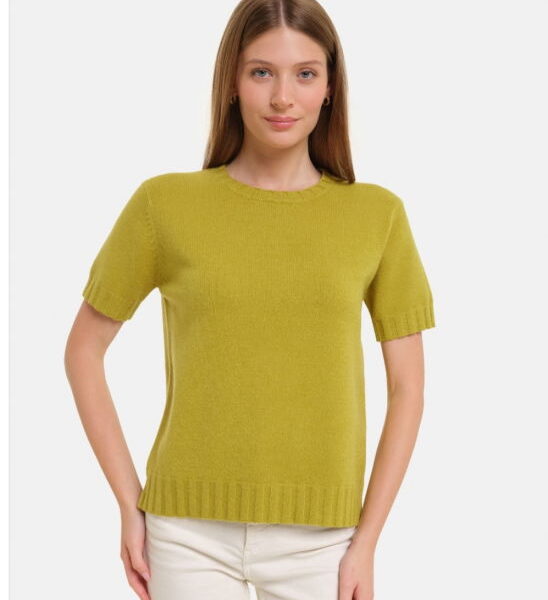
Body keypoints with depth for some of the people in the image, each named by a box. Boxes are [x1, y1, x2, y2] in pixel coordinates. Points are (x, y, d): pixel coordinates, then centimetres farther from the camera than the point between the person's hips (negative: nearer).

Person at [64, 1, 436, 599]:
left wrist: (366, 543, -1)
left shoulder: (377, 215, 1)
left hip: (319, 539, 1)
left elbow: (406, 387, 4)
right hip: (190, 533, -1)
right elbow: (83, 349, 5)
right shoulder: (164, 203, -2)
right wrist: (130, 504, 0)